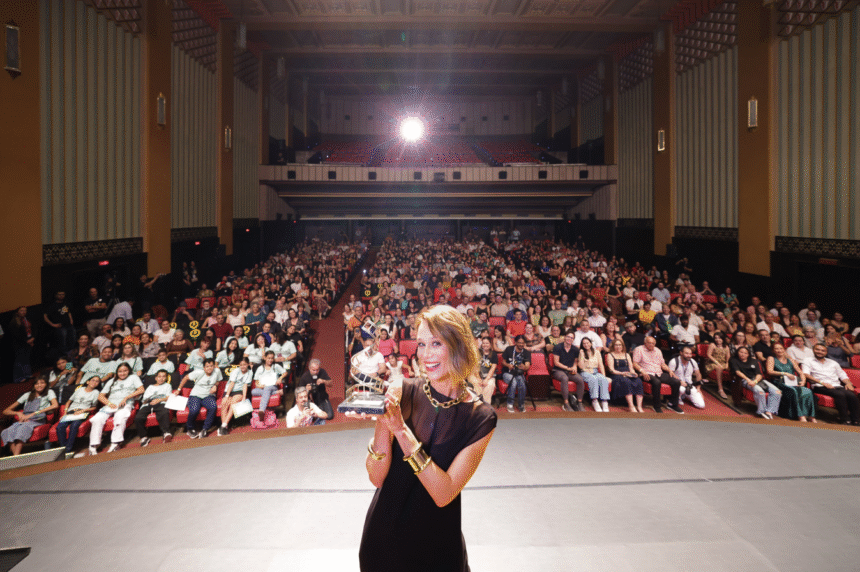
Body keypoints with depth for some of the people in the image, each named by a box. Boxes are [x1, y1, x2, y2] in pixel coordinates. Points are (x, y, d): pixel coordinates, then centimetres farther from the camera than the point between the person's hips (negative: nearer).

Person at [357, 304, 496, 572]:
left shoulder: (480, 417, -14)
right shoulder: (402, 395, -13)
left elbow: (444, 495, -21)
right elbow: (377, 477, -11)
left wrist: (402, 430, -29)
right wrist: (383, 425, -28)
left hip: (435, 543, -1)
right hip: (384, 533, 2)